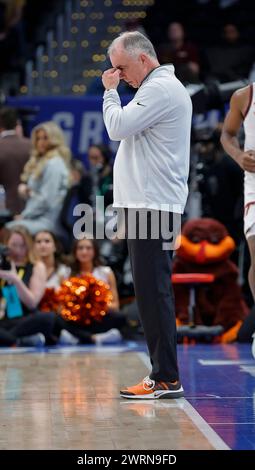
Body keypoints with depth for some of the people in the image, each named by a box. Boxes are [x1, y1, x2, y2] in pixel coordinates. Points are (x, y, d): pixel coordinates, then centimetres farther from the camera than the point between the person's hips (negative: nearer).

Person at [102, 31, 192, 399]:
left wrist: (110, 90, -3)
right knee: (152, 291, 11)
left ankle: (166, 379, -10)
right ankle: (163, 374, 14)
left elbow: (118, 127, -15)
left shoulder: (161, 89, -11)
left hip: (153, 205, -11)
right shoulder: (159, 87, 22)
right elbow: (124, 130, 25)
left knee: (152, 290, -11)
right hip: (147, 203, 11)